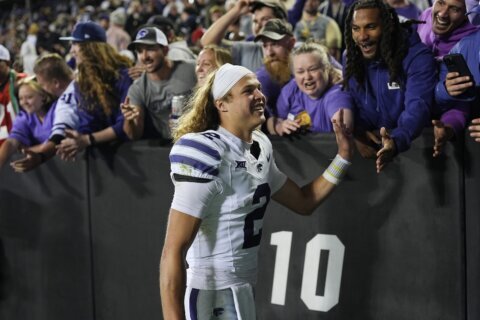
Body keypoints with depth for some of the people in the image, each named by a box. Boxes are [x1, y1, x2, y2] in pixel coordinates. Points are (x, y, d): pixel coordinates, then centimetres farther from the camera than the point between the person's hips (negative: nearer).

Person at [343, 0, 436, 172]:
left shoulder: (418, 57, -16)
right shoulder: (351, 59, 1)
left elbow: (417, 108, -27)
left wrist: (396, 141, -47)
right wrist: (356, 133, -18)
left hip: (413, 145, -4)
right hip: (373, 144, 4)